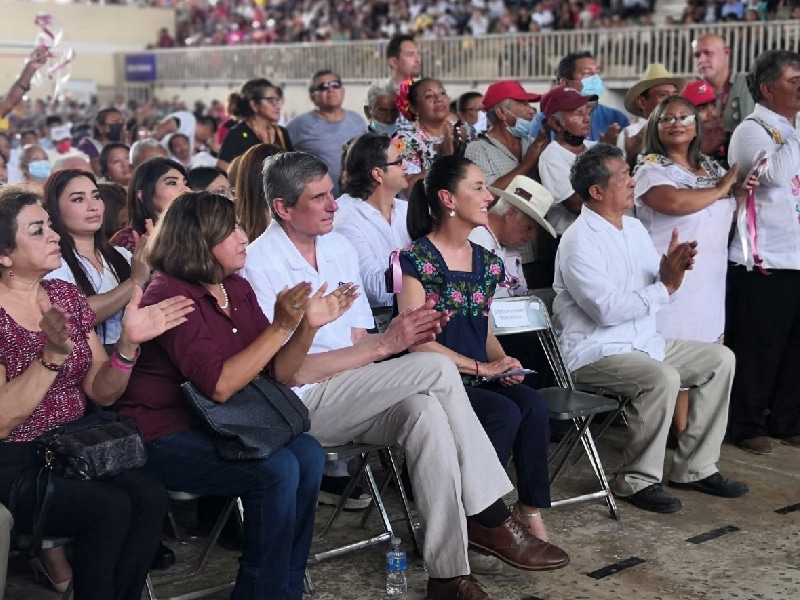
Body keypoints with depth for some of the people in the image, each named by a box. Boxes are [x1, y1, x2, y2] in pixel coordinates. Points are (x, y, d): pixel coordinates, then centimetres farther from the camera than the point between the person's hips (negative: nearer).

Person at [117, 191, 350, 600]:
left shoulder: (237, 289, 6)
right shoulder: (170, 296, -17)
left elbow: (275, 373, 5)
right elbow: (219, 386, -26)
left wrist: (307, 326, -11)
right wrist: (280, 327, -25)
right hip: (164, 440, -7)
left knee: (308, 454, -14)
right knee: (277, 470, -24)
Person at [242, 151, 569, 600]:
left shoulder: (339, 247, 11)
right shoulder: (261, 265, -11)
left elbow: (357, 341, 11)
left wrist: (407, 332, -12)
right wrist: (385, 345, -19)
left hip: (350, 394, 6)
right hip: (303, 404, -6)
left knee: (427, 411, -28)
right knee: (437, 369, -23)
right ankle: (491, 518, -12)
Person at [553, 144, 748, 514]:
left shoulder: (634, 228, 11)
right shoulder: (580, 241, -16)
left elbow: (656, 291, 12)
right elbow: (606, 307, -26)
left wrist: (672, 271, -11)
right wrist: (665, 286, -22)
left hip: (644, 343, 9)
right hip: (594, 354, -9)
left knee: (720, 358, 2)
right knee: (663, 379, -32)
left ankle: (694, 469, 5)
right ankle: (637, 480, -14)